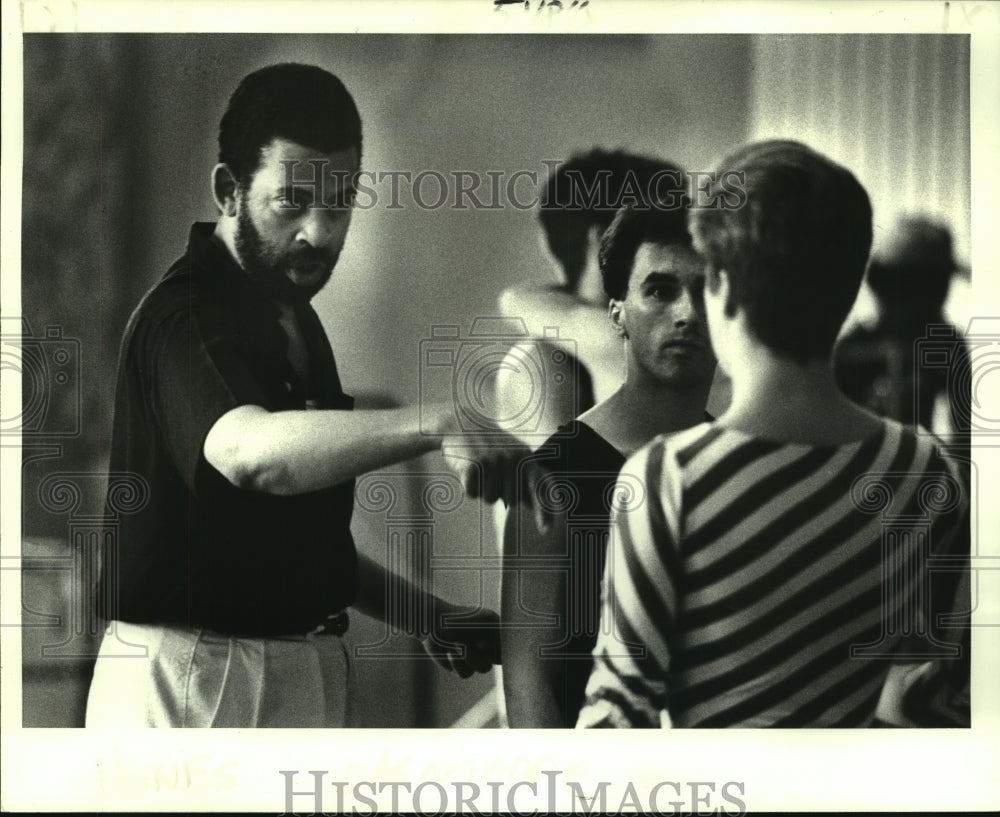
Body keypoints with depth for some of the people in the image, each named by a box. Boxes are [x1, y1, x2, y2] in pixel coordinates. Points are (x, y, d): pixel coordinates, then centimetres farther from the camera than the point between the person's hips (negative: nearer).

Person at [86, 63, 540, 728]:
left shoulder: (295, 319, 15)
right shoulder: (185, 316, -15)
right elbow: (251, 452, -38)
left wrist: (427, 616, 10)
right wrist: (435, 424, -49)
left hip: (305, 673, 9)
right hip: (194, 672, -8)